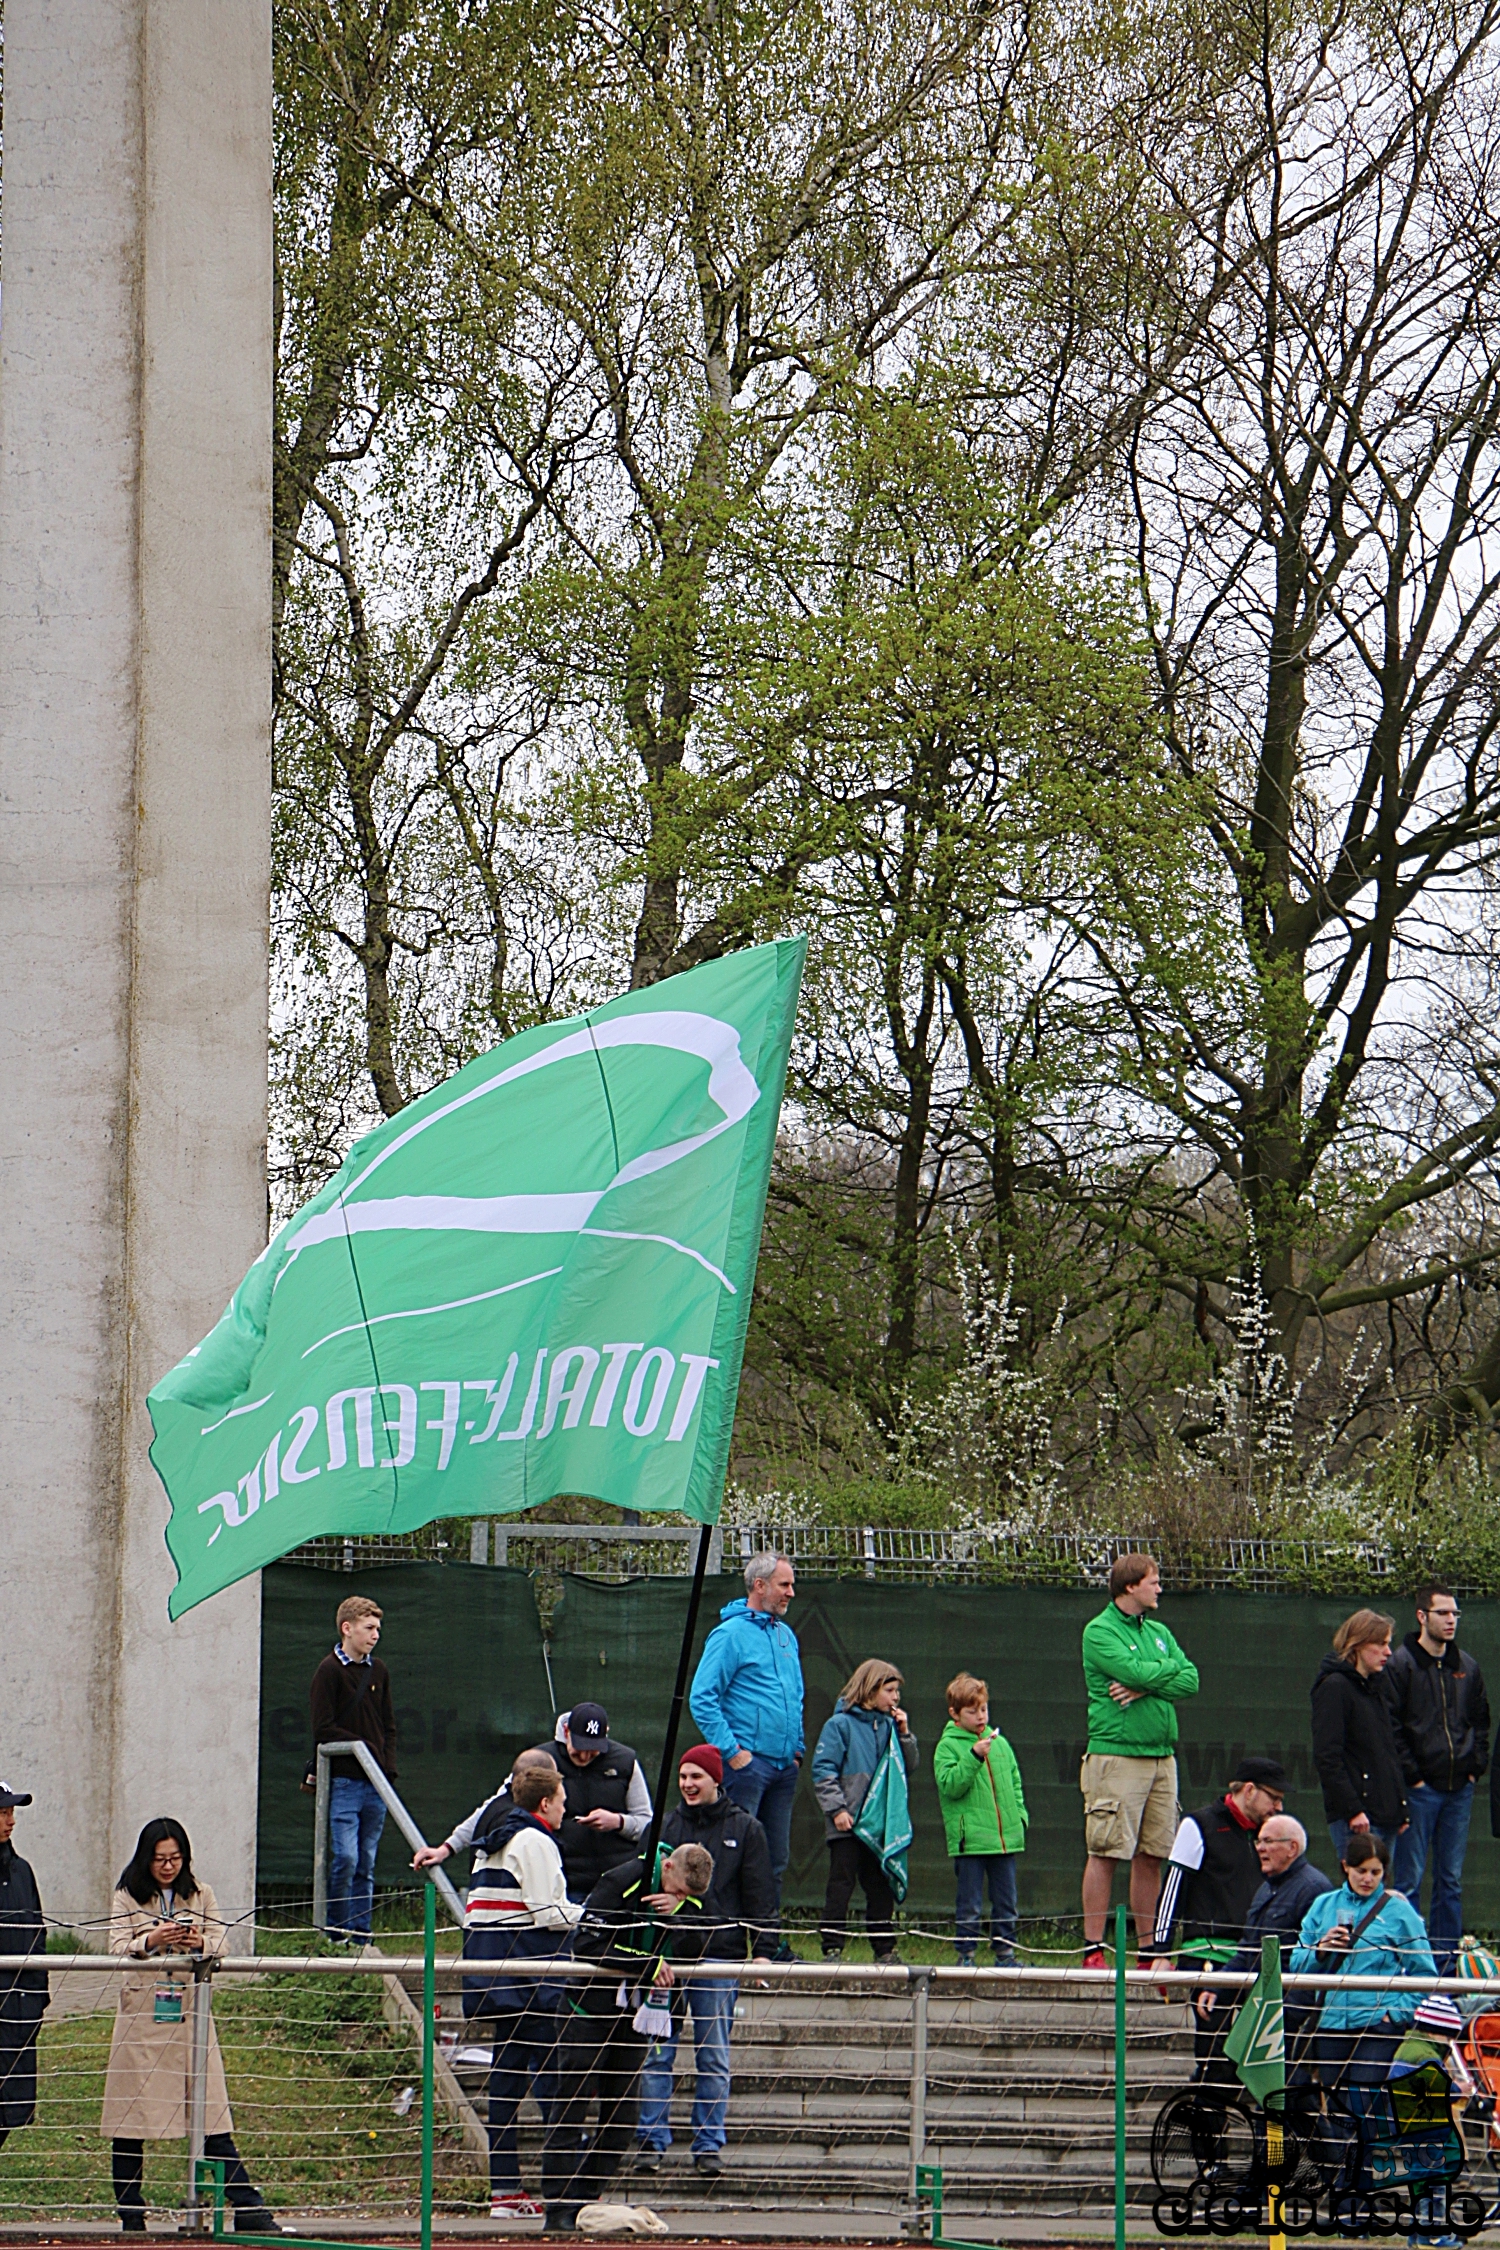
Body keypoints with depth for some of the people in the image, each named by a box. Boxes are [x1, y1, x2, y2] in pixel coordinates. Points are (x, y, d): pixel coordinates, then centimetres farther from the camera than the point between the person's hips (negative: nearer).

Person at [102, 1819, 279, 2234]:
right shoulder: (127, 1898, 7)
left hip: (190, 2012, 1)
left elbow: (221, 1946, 3)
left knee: (213, 2120, -4)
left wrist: (200, 1943, -19)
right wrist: (151, 1941, -22)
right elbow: (117, 1948, -3)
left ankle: (248, 2209, -6)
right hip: (141, 2013, -1)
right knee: (129, 2123, -1)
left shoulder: (201, 1895, 12)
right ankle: (131, 2217, 7)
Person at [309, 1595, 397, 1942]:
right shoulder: (329, 1671, -4)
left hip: (376, 1783, 6)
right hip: (344, 1780, -6)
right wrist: (363, 1746, -7)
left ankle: (361, 1936, 9)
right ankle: (336, 1935, -2)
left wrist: (388, 1766, 5)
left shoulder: (378, 1671, 14)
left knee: (366, 1864, 6)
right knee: (345, 1858, -13)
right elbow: (323, 1730, -8)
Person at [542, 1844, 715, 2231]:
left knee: (622, 2111, 3)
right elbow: (587, 1945, -21)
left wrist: (676, 1918, -23)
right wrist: (648, 1965, -23)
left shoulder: (690, 1901, 3)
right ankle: (561, 2206, -9)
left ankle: (588, 2200, 8)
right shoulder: (620, 1883, -16)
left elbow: (694, 1952, -6)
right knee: (571, 2106, -8)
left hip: (636, 2011, 6)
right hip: (591, 2008, -6)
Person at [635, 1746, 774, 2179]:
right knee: (657, 2050, 0)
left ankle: (708, 2145, 8)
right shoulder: (666, 1826, 10)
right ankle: (651, 2141, 5)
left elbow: (759, 1896, 6)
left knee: (713, 2058, 3)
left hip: (719, 1955, -2)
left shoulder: (745, 1830, 6)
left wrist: (760, 1950, -2)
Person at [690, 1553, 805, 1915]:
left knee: (777, 1859, 9)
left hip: (784, 1764, 8)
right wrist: (731, 1750, -16)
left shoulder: (786, 1635, 16)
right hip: (747, 1762, -8)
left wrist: (797, 1747, 15)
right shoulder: (731, 1634, -8)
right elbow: (701, 1698, -13)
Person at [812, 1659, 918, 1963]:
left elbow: (908, 1768, 13)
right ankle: (832, 1949, 0)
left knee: (882, 1886, 9)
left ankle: (884, 1949, 15)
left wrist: (904, 1733, 0)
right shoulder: (841, 1724, -6)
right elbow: (823, 1769, -9)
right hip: (848, 1823, -5)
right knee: (841, 1885, -3)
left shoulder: (888, 1725, 10)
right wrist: (837, 1808, -16)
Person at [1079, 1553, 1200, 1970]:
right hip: (1116, 1754, -7)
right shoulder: (1100, 1631, -4)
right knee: (1106, 1853, -7)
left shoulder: (1159, 1633, 18)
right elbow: (1135, 1671, -18)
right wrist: (1168, 1668, 1)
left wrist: (1145, 1687, -9)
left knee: (1151, 1855, 8)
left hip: (1161, 1756, 7)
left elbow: (1190, 1681, 6)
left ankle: (1148, 1947, 13)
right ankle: (1093, 1948, -5)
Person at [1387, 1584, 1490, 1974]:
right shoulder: (1401, 1665, -5)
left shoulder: (1466, 1667, 12)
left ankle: (1446, 1964, 13)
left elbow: (1481, 1722, 20)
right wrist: (1411, 1776, -12)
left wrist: (1475, 1767, 7)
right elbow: (1391, 1727, -8)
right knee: (1409, 1881, -4)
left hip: (1459, 1789, 5)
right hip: (1419, 1790, -5)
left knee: (1451, 1882, 8)